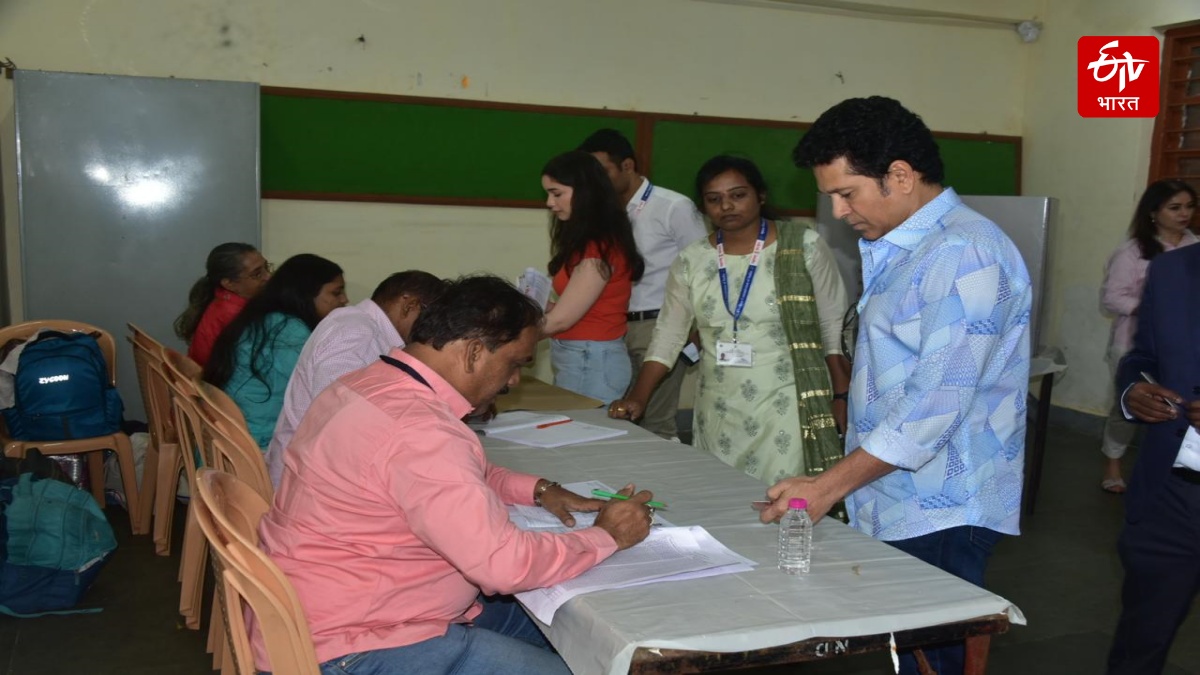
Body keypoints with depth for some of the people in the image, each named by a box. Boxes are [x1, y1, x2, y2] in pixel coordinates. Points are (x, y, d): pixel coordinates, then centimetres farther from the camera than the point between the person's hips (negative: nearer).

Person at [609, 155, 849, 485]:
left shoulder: (804, 247, -5)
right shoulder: (692, 261, 4)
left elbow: (836, 328, 0)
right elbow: (668, 334, 7)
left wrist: (842, 396, -3)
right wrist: (637, 398, -2)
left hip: (787, 408, -3)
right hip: (719, 412, 3)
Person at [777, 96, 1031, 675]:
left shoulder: (963, 254, -18)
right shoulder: (897, 250, 14)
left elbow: (937, 403, -24)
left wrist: (828, 486, -22)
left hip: (939, 516, -9)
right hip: (895, 506, 9)